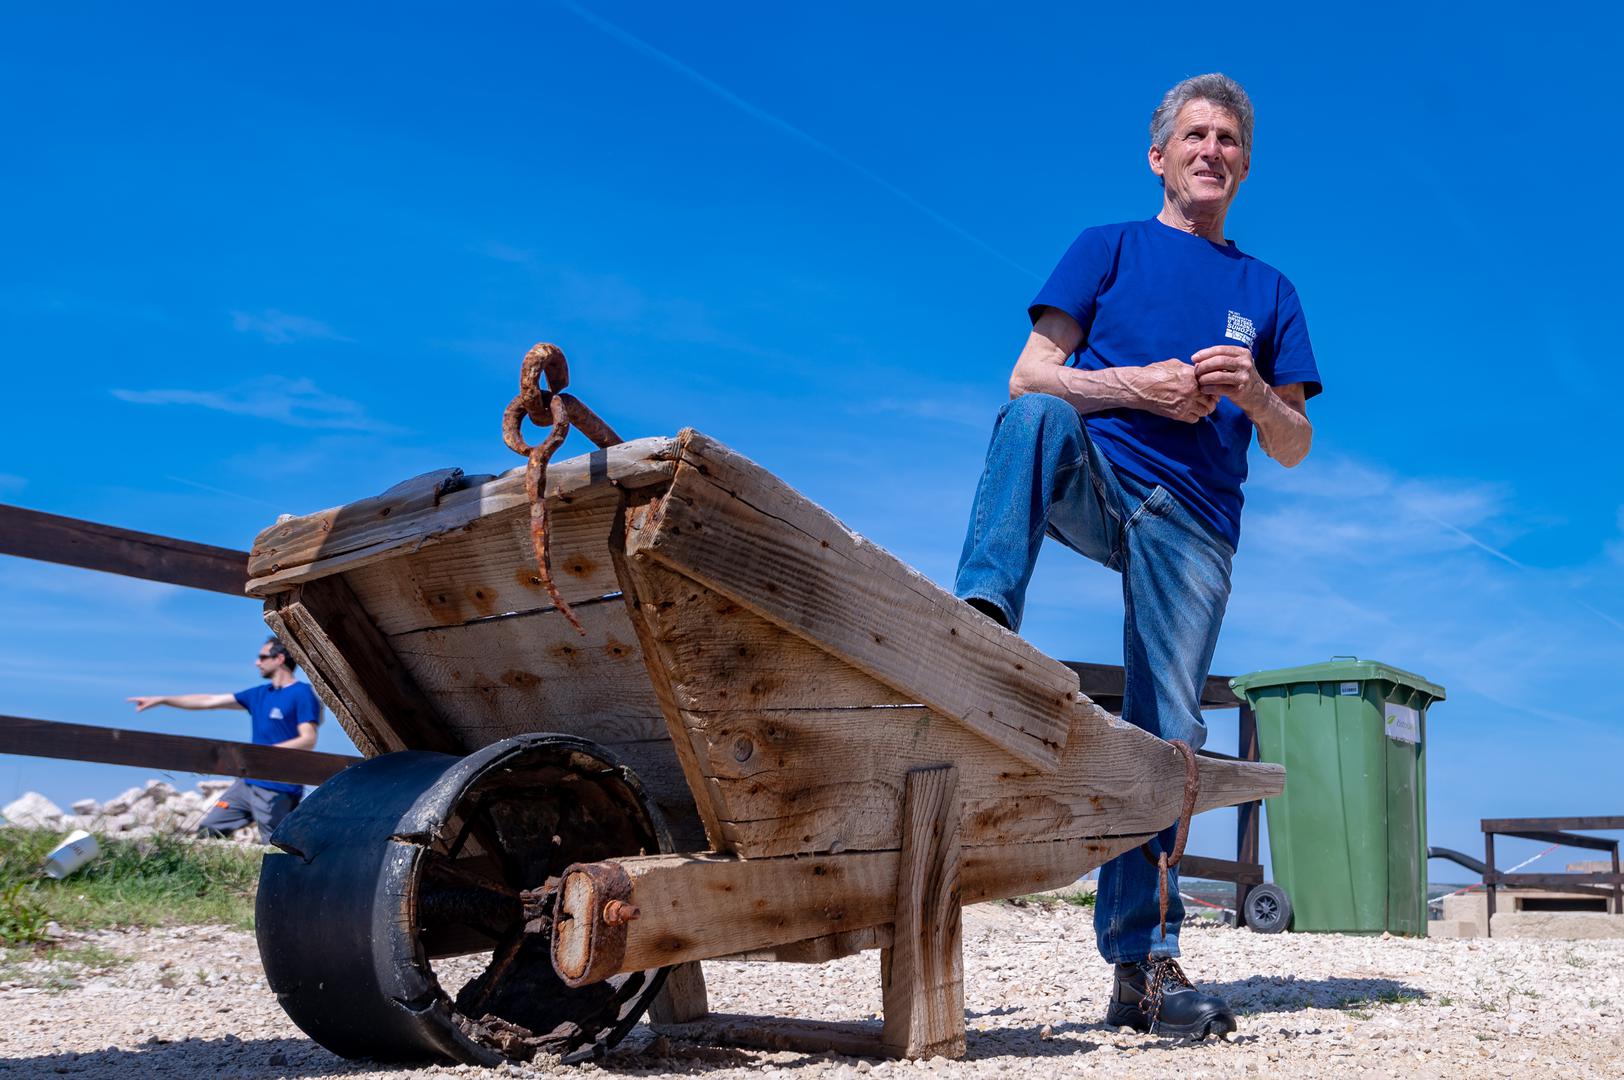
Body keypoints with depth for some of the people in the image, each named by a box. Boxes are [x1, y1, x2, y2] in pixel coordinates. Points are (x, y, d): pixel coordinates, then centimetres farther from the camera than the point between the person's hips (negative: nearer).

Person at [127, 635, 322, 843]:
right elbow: (209, 701, 18)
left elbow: (308, 740, -17)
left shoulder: (302, 694, -9)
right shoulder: (259, 694, 14)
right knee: (207, 830, 7)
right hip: (248, 783, 8)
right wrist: (161, 699, 18)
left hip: (278, 790, -8)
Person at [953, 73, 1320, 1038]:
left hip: (1194, 521, 2)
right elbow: (1029, 375, 4)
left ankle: (1144, 961, -4)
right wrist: (1138, 385, -11)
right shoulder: (1108, 248, 16)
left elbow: (1294, 449, 17)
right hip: (1095, 481, -1)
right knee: (1040, 416, -35)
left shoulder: (1268, 292, 23)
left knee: (1169, 733, -8)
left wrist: (1257, 395, -5)